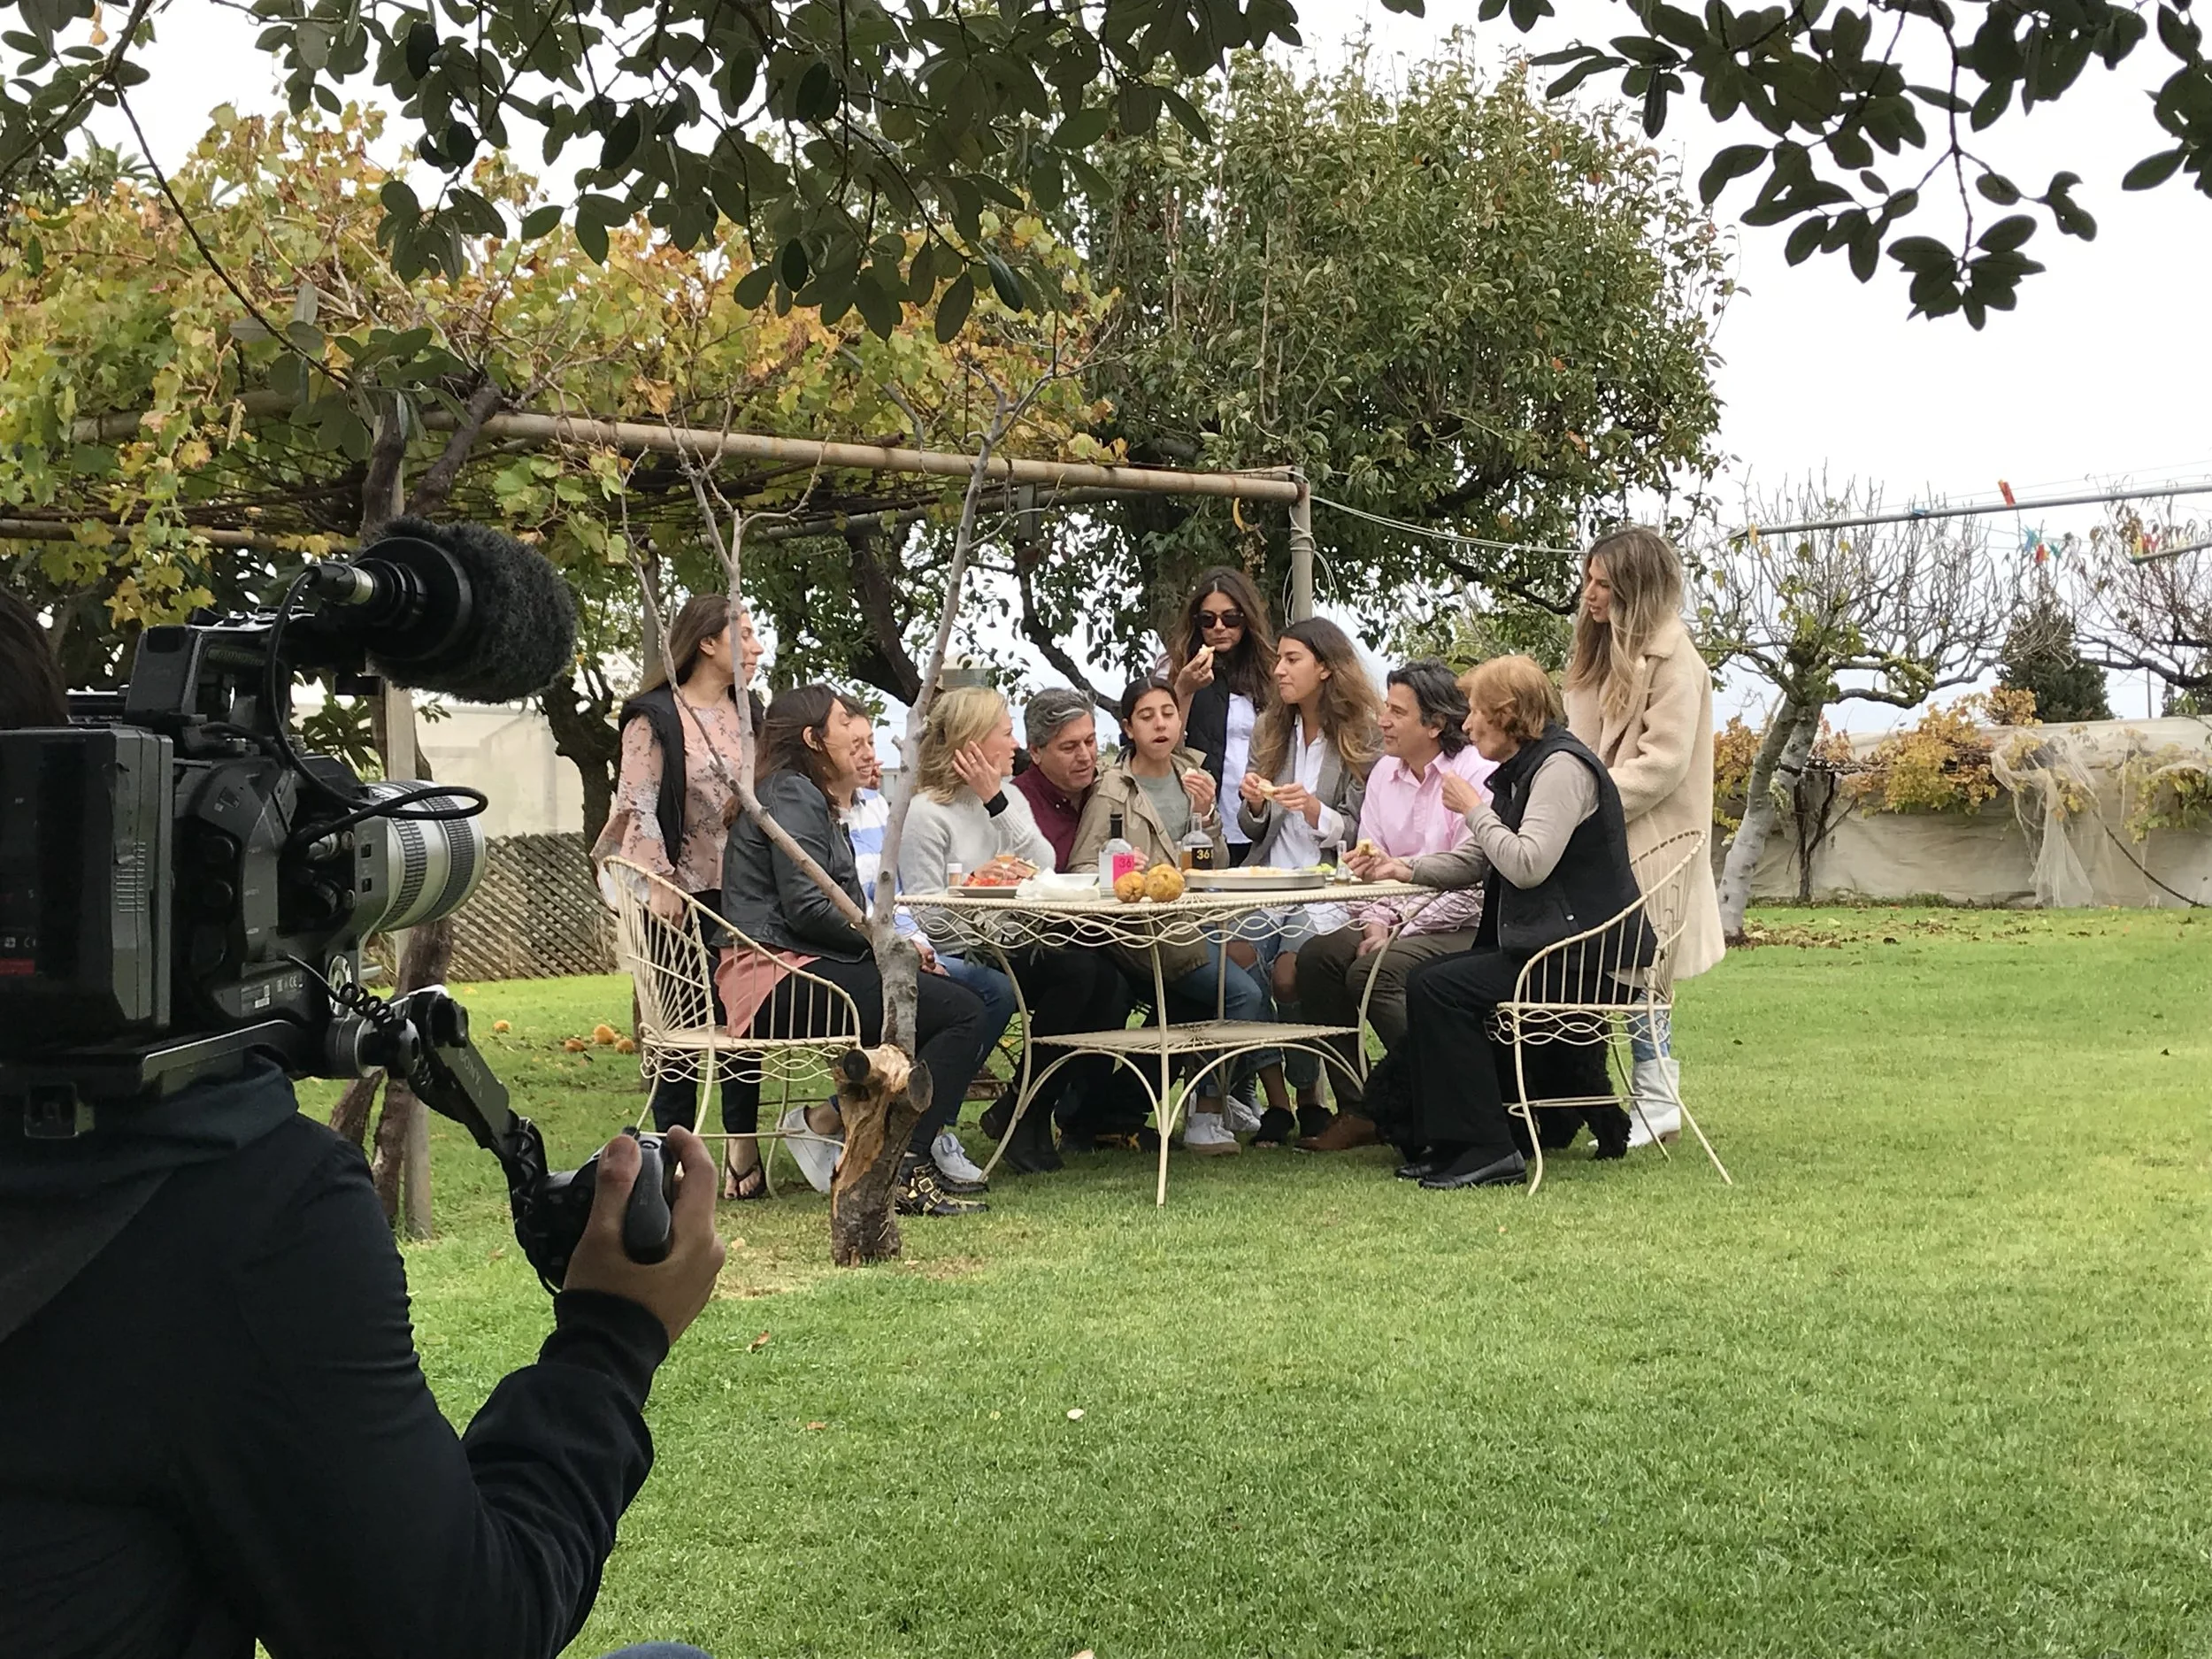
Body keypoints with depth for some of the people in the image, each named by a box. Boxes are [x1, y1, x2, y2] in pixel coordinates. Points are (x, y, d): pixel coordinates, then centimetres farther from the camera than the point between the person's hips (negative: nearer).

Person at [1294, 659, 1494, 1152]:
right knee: (1317, 956, -12)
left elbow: (1471, 882, -18)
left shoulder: (1477, 774, -13)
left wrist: (1401, 932, -17)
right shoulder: (1384, 771, 12)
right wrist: (1375, 922, -7)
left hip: (1464, 928, -8)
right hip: (1400, 924, 8)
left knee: (1374, 972, -28)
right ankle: (1356, 1109, -7)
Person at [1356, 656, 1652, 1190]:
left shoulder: (1562, 766, -14)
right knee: (1430, 978, 14)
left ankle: (1484, 1150, -17)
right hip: (1544, 948, 11)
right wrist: (1402, 869, 4)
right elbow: (1474, 863, 17)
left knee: (1437, 987, -20)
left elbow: (1527, 864, -25)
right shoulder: (1521, 771, 18)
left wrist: (1474, 809, -12)